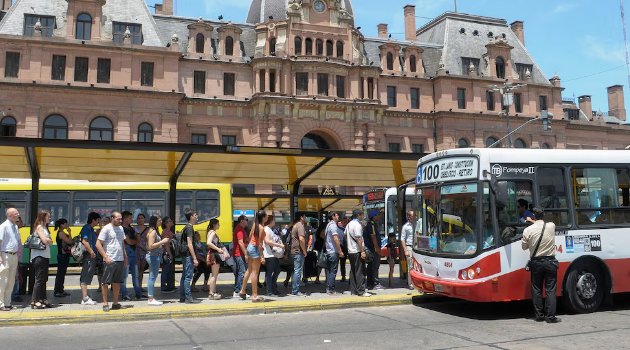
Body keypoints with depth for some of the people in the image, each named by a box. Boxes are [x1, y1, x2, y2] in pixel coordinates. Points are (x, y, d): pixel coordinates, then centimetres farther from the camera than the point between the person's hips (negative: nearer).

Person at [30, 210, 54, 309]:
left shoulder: (45, 228, 19)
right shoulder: (39, 227, -8)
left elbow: (50, 242, 16)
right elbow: (45, 240, -19)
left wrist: (48, 240, -3)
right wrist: (49, 240, 0)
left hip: (45, 256, 9)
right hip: (39, 256, -9)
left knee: (44, 279, 11)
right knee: (39, 279, -9)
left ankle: (43, 299, 17)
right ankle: (35, 301, -7)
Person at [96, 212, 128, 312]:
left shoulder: (121, 228, 15)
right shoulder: (106, 229, -7)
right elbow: (98, 244, -10)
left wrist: (125, 257, 19)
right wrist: (106, 257, -16)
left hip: (120, 260, 7)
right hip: (110, 260, -7)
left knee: (117, 282, 10)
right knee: (105, 283, -1)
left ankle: (115, 303, 17)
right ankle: (105, 303, 7)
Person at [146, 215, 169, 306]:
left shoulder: (155, 231, 16)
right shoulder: (152, 231, -14)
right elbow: (151, 246, -22)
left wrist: (163, 243, 13)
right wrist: (162, 242, -18)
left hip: (156, 256, 10)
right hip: (153, 256, -10)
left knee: (152, 278, 12)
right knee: (152, 278, -6)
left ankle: (151, 298, 17)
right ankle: (151, 299, -3)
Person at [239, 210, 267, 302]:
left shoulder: (255, 224, 4)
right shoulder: (261, 228, -19)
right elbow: (259, 243, -21)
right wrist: (262, 256, -18)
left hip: (250, 246, 9)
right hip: (255, 249, -9)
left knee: (249, 270, 19)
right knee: (255, 272, -5)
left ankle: (242, 291, 29)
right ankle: (255, 296, -2)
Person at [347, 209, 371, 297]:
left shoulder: (348, 225, 15)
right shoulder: (357, 225, -14)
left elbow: (346, 237, 21)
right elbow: (358, 239, -19)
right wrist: (362, 251, -19)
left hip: (350, 251, 9)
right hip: (357, 251, -9)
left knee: (353, 271, 12)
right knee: (360, 272, -6)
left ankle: (353, 290, 15)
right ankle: (361, 291, -6)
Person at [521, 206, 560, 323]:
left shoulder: (528, 230, -8)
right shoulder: (551, 226, -5)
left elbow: (524, 247, 3)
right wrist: (533, 221, 31)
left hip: (536, 262, 0)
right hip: (550, 262, 0)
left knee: (536, 290, 9)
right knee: (550, 290, 2)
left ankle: (539, 315, 12)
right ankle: (550, 316, 1)